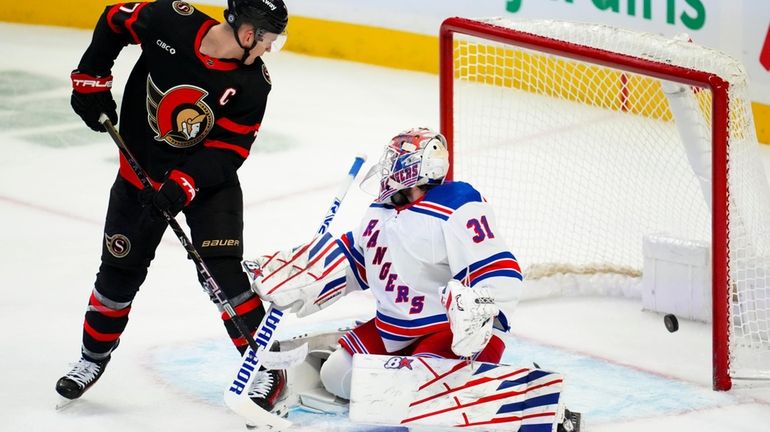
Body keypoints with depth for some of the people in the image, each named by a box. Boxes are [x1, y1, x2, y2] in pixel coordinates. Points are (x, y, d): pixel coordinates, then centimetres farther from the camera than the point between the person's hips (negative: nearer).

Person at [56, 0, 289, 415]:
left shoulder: (252, 82, -20)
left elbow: (227, 151, -18)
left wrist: (182, 186, -30)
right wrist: (90, 81, -3)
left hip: (209, 179, -1)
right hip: (141, 173, 1)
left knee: (223, 272, -13)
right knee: (120, 271, 9)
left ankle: (265, 369, -1)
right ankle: (93, 358, 30)